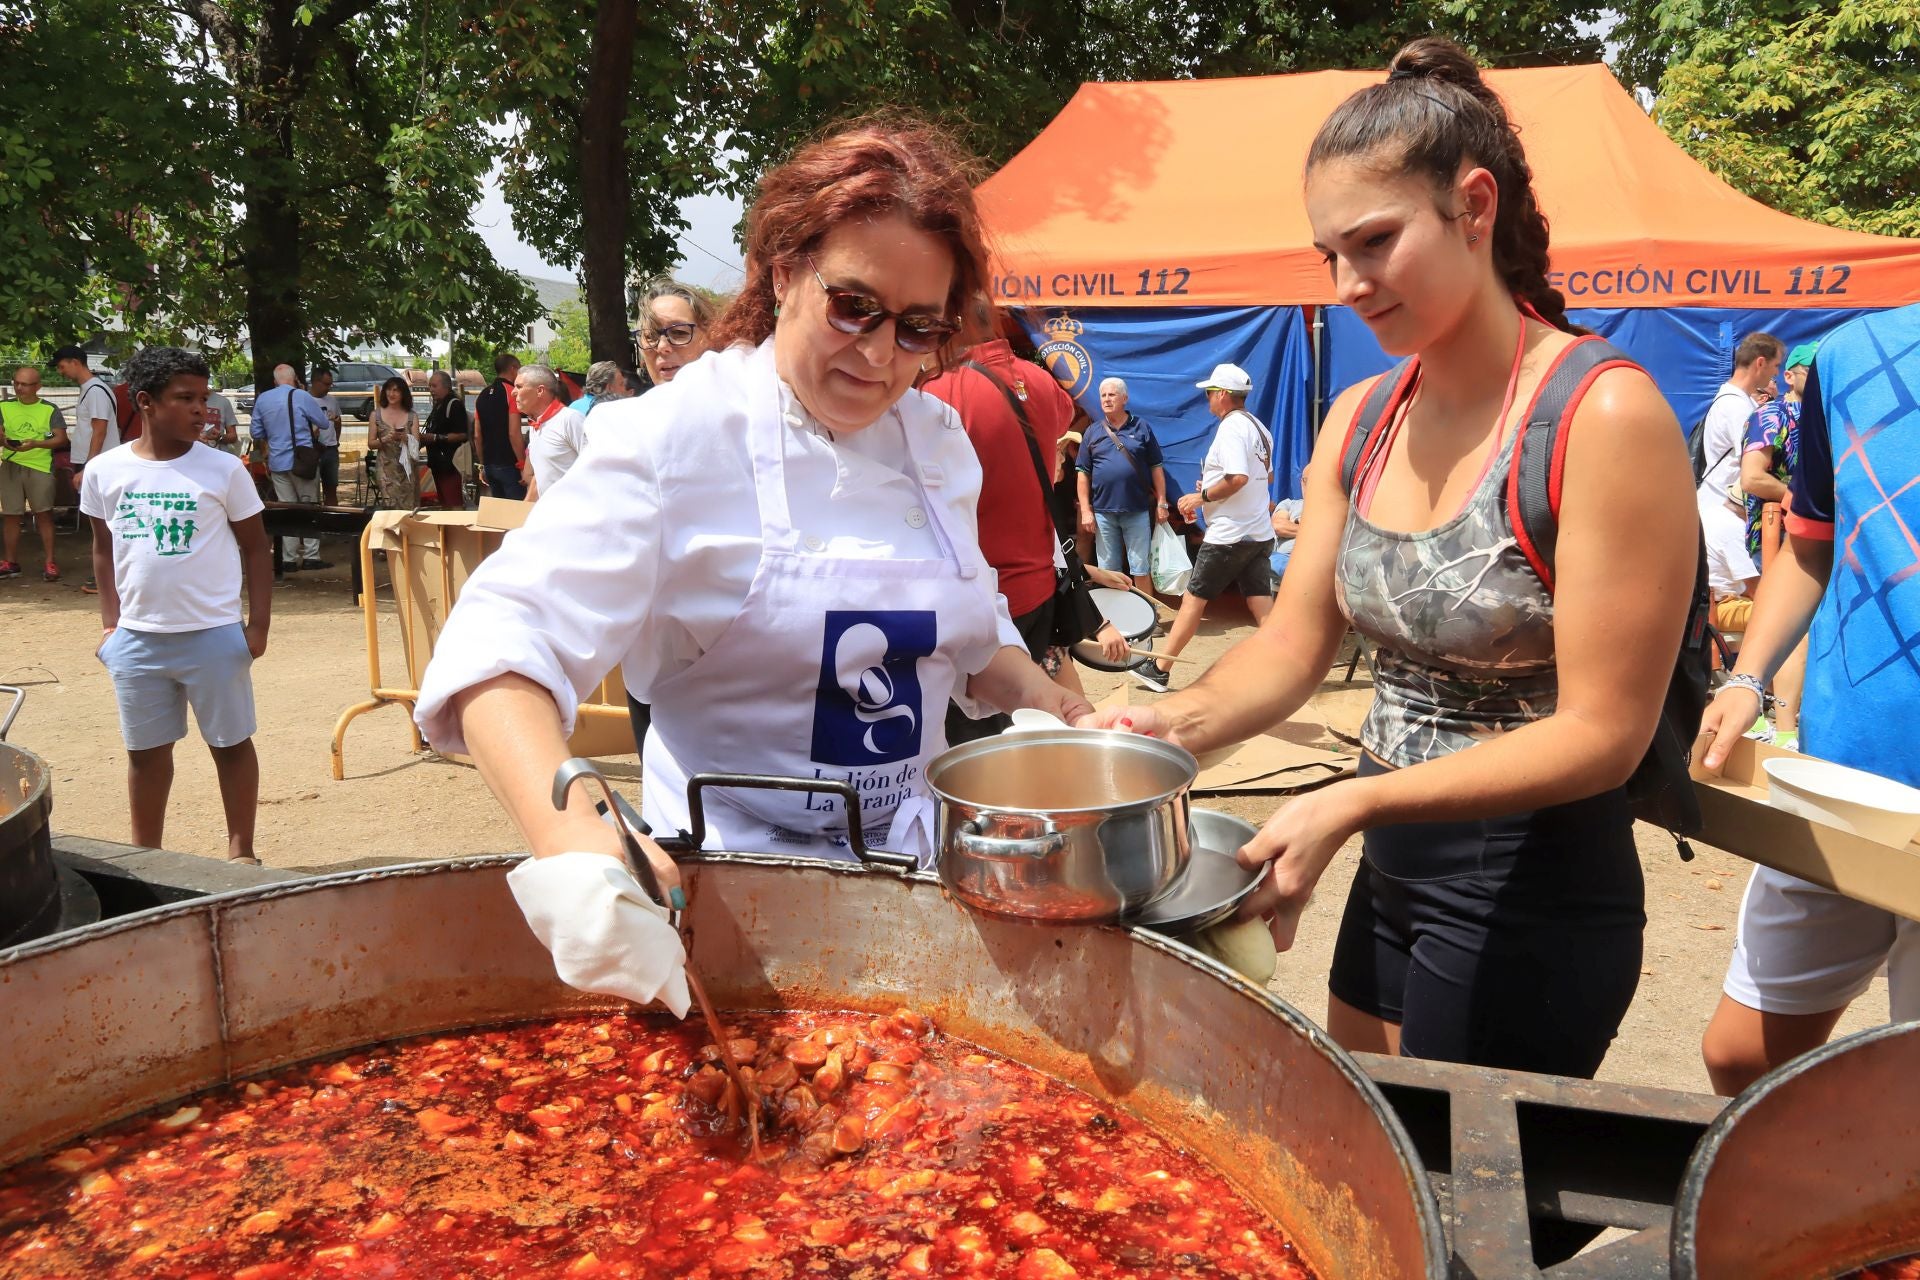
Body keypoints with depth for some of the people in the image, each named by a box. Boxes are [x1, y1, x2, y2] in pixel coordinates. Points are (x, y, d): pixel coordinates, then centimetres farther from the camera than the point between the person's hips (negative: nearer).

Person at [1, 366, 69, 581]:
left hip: (40, 467, -3)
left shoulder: (49, 409, 2)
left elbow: (61, 439, -3)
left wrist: (35, 443, -19)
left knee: (43, 515, -4)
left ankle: (49, 562, 0)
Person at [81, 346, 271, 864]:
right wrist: (110, 622, 7)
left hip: (214, 635, -2)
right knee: (146, 751, 14)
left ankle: (241, 853, 21)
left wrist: (258, 624, -6)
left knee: (231, 744, 7)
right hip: (137, 639, 2)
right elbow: (104, 549, 12)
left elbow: (255, 548, -1)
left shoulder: (223, 469, -7)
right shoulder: (105, 471, 0)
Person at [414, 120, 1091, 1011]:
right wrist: (573, 837, -45)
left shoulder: (938, 442, 3)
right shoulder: (678, 435, -16)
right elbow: (500, 647, -28)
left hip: (907, 866, 6)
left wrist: (1051, 705, -2)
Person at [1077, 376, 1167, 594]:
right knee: (1108, 569, 9)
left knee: (1141, 568, 4)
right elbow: (1083, 474, 5)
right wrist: (1085, 510, -2)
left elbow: (1156, 468, 5)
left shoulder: (1141, 428, 3)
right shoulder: (1093, 432, 6)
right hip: (1103, 512, 1)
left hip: (1138, 511, -1)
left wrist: (1161, 503, 0)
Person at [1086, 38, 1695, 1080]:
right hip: (1391, 876, 7)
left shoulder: (1603, 416, -20)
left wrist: (1355, 801, -28)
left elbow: (1603, 733, -20)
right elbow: (1294, 645, 1)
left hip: (1533, 903, -7)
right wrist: (1179, 721, -19)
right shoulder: (1358, 421, 2)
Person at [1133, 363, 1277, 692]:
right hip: (1260, 533, 8)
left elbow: (1238, 478, -27)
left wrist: (1202, 496, -14)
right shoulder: (1259, 428, 14)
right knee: (1261, 604, 5)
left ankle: (1158, 669, 8)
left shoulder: (1231, 427, -14)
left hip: (1228, 535, -8)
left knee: (1193, 599, 0)